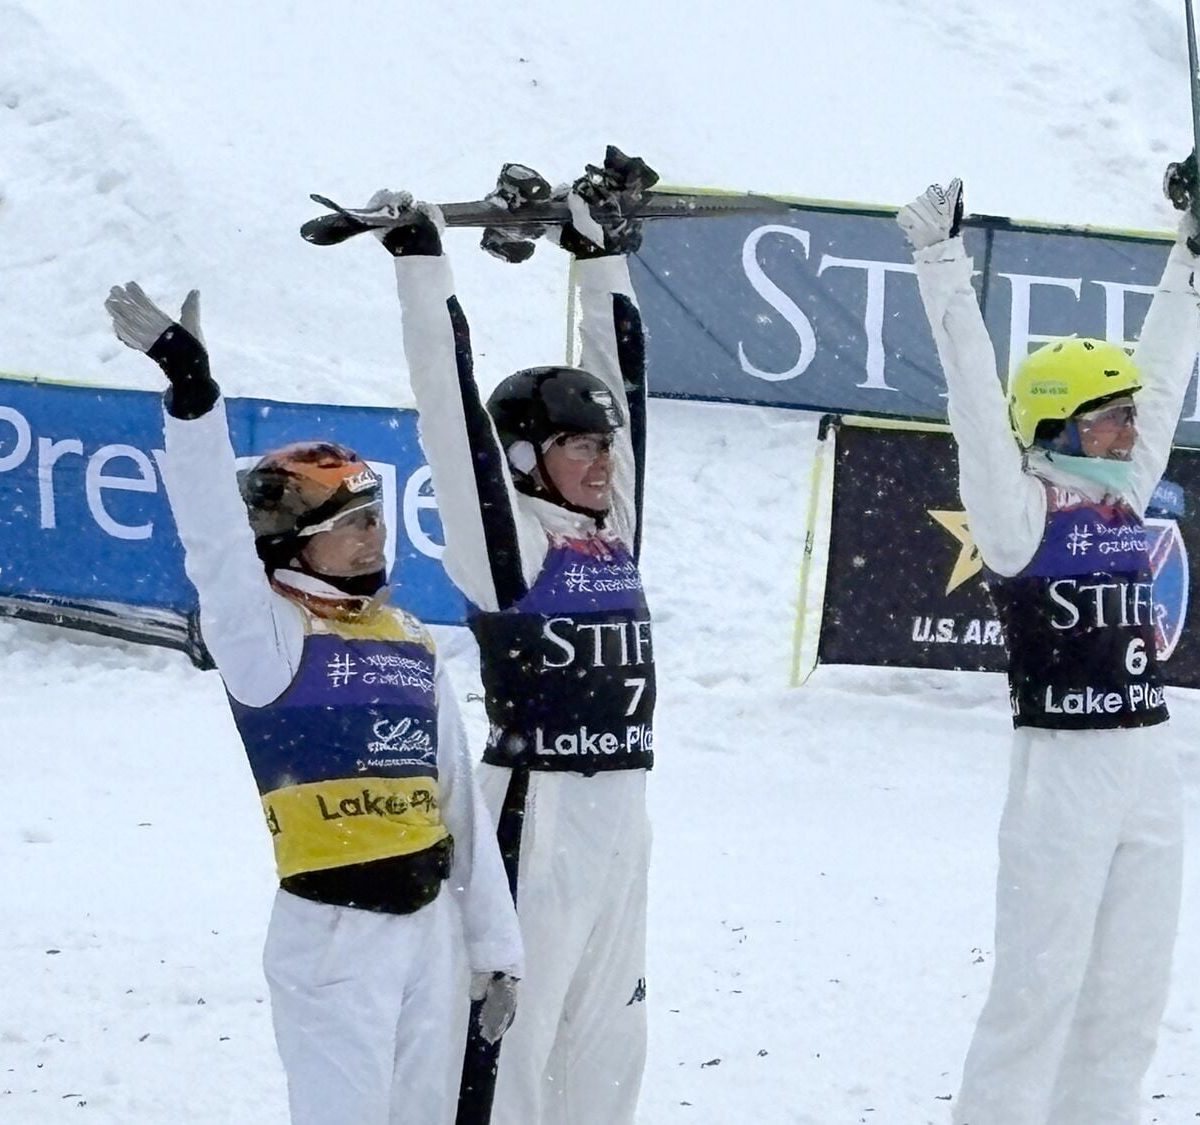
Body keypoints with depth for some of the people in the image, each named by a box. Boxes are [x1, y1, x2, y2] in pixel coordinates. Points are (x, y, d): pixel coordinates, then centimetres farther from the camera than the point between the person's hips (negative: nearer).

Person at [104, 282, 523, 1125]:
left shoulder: (408, 643, 13)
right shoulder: (266, 634, -5)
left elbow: (459, 799, 16)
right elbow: (216, 535, -23)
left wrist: (497, 944, 15)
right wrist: (191, 389, -35)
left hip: (432, 922, 7)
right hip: (333, 929, -7)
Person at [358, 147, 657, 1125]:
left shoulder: (615, 532, 11)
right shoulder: (506, 542, -7)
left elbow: (625, 377, 17)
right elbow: (453, 406, -11)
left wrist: (604, 249, 21)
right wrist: (423, 263, -11)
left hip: (621, 804, 8)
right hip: (540, 802, -8)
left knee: (608, 1030, 12)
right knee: (514, 1021, -8)